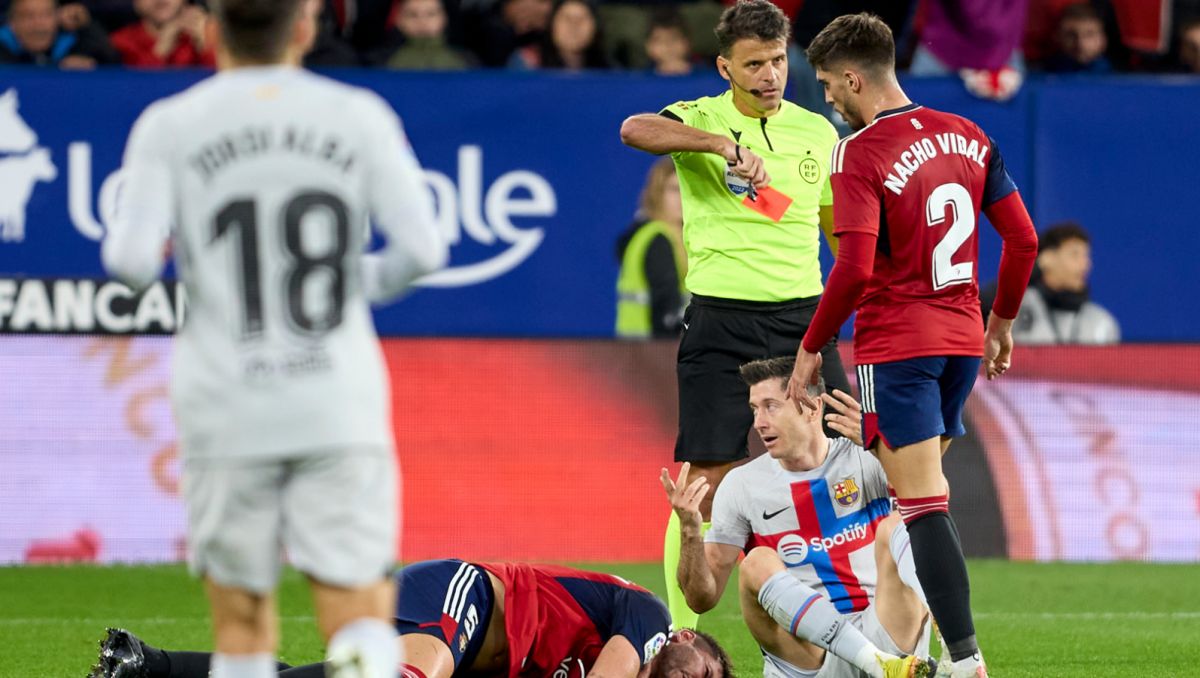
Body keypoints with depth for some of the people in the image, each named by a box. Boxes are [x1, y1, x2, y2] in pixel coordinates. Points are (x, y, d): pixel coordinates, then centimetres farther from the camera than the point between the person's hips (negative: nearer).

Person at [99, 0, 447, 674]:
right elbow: (423, 247, 0)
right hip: (341, 406, 0)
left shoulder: (169, 126, 0)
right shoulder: (359, 116, 4)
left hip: (227, 410, 0)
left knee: (242, 621, 11)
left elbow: (130, 261, -8)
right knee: (360, 618, -3)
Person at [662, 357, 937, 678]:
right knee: (758, 564, -24)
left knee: (893, 527, -18)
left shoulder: (866, 460, 4)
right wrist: (690, 531, -14)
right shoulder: (741, 485, 7)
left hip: (886, 638, 0)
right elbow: (702, 598, 5)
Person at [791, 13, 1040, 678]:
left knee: (923, 505, -7)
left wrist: (811, 348, -11)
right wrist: (1003, 319, 22)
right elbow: (1023, 239, 9)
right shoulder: (967, 136, 7)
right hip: (962, 338, 7)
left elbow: (854, 269, -22)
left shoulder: (859, 153, -13)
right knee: (912, 494, 17)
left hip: (897, 347, -7)